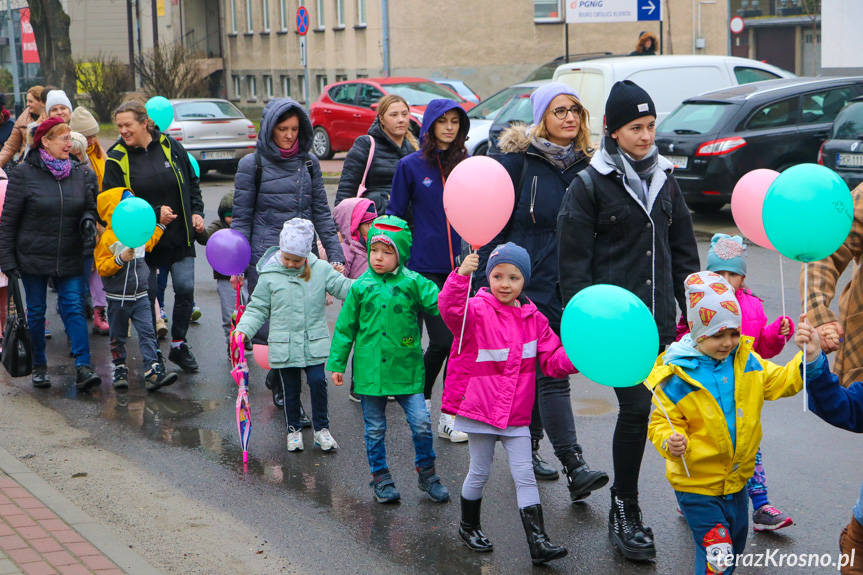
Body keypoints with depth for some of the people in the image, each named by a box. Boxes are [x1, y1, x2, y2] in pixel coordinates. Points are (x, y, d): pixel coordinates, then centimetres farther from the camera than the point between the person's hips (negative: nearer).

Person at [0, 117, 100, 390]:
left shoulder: (81, 174, 5)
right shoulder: (24, 173, -6)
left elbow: (90, 207, 17)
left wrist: (88, 221, -8)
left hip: (69, 259, 2)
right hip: (33, 258, -2)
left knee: (74, 308, -6)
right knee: (36, 312, 7)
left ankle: (83, 368, -10)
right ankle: (39, 366, 21)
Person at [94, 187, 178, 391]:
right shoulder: (107, 239, -15)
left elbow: (149, 243, 27)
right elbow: (101, 268, -17)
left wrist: (160, 224, 23)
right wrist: (120, 259, -29)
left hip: (140, 296, 4)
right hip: (118, 298, -4)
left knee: (147, 333, -5)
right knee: (118, 337, 10)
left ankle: (153, 372, -10)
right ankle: (120, 370, 24)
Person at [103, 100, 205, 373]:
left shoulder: (171, 146, 1)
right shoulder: (117, 159, -5)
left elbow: (191, 182, 14)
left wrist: (196, 211, 3)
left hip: (180, 237, 2)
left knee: (185, 289, -2)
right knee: (146, 295, 3)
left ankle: (179, 345, 15)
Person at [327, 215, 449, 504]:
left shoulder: (413, 283, -3)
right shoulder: (360, 287, 1)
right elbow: (345, 327, 8)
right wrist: (337, 363, 9)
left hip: (406, 370, -1)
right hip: (370, 371, 1)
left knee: (422, 423, -4)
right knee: (375, 429, 11)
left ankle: (426, 472, 18)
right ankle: (380, 477, 28)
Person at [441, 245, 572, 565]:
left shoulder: (533, 318, 5)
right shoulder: (477, 311, -9)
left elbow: (553, 359, 6)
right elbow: (450, 309, -32)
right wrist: (460, 277, -47)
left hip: (517, 414, 3)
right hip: (480, 407, -3)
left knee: (525, 475, 1)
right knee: (480, 473, 10)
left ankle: (537, 541, 1)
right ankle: (468, 526, 32)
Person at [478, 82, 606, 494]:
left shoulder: (584, 162, 10)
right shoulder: (518, 158, -5)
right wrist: (490, 278, -10)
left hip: (568, 281, 5)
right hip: (529, 279, -5)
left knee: (536, 367, 14)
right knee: (550, 370, -10)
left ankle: (527, 449, 27)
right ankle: (574, 466, -13)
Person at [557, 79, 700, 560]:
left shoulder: (664, 179, 13)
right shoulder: (591, 185, -4)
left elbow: (683, 249, 19)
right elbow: (574, 261, -4)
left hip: (661, 319, 5)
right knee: (636, 408, -10)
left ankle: (624, 506, 21)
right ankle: (626, 512, 5)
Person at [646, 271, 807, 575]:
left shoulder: (746, 361, -1)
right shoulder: (677, 377, -18)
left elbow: (779, 382, 7)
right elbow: (662, 422, -13)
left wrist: (808, 359, -9)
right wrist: (670, 442, -34)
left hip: (737, 478, 6)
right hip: (697, 483, -6)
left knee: (735, 546, 21)